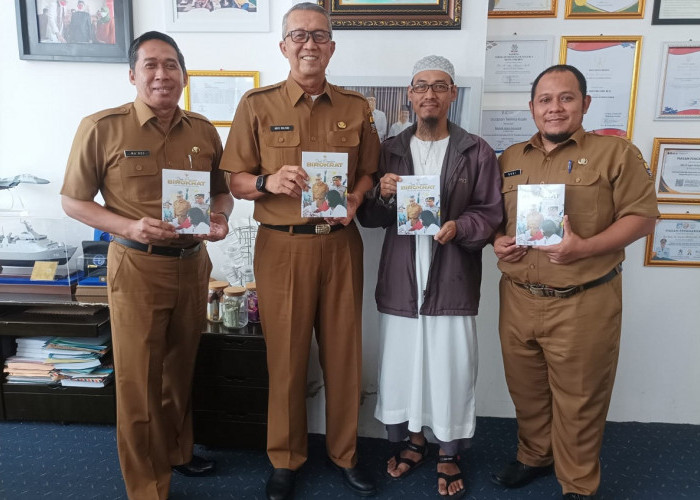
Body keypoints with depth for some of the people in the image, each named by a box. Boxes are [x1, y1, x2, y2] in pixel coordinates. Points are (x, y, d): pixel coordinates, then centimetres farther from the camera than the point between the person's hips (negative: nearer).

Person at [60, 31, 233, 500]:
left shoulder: (203, 130, 4)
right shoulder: (102, 127, -8)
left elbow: (222, 191, 13)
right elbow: (73, 200, -3)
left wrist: (220, 218, -9)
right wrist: (130, 227, -19)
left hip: (193, 263, 4)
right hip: (137, 267, -4)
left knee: (182, 369, 19)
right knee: (139, 381, 5)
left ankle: (179, 451, 43)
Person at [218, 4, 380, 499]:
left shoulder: (356, 107, 7)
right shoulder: (257, 105, 1)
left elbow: (369, 171, 13)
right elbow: (234, 180, 1)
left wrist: (355, 199, -7)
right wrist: (268, 182, -19)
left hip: (340, 244, 2)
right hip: (282, 246, -2)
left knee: (344, 351, 10)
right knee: (286, 355, 8)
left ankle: (345, 451, 32)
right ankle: (286, 458, 29)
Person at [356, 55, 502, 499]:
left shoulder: (477, 152, 0)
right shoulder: (389, 150, 7)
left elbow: (491, 216, -2)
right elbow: (368, 218, 7)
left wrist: (458, 227, -21)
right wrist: (383, 195, -13)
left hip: (453, 283, -2)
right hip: (400, 281, 3)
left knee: (452, 371, 6)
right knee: (402, 368, 13)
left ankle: (449, 456, 29)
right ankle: (413, 441, 37)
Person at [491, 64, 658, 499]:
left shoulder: (616, 153, -2)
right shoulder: (510, 159, 12)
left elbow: (642, 217, -7)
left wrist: (585, 248, -21)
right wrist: (497, 241, -3)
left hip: (583, 303, -4)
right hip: (518, 300, 5)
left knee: (578, 400, 8)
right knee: (526, 391, 18)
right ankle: (534, 457, 42)